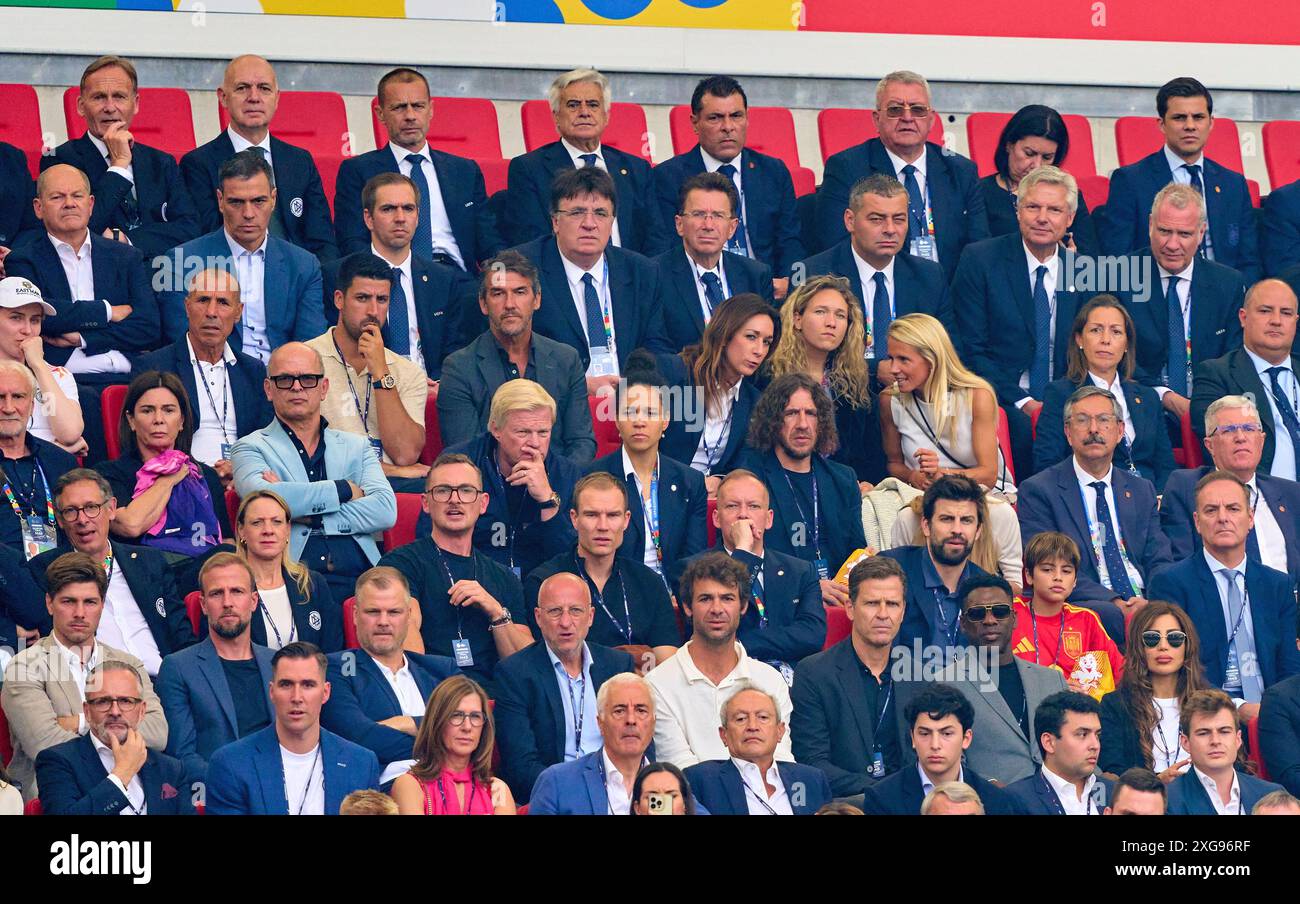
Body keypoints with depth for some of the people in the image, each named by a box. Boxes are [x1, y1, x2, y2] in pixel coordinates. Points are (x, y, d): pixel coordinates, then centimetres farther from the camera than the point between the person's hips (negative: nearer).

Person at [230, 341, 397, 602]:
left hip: (358, 580, 3)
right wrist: (345, 490, 0)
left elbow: (386, 511, 5)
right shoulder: (251, 448, 15)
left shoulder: (356, 447, 24)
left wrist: (308, 515, -3)